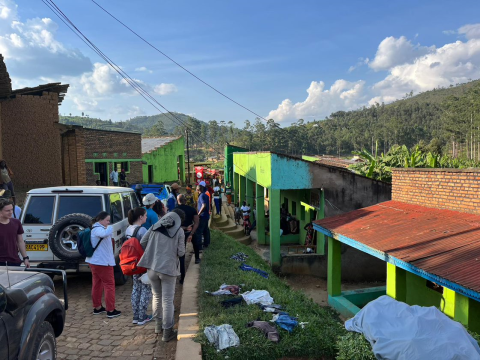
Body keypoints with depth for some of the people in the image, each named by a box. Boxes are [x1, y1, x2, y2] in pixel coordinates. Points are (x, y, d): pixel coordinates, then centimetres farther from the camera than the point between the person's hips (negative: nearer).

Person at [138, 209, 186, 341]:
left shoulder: (155, 226, 6)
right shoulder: (179, 231, -3)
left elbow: (142, 243, 5)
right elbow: (181, 253, -4)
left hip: (152, 267, 4)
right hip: (168, 268, -4)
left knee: (156, 296, 22)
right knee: (167, 300, 5)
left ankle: (158, 325, 36)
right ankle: (167, 332, 13)